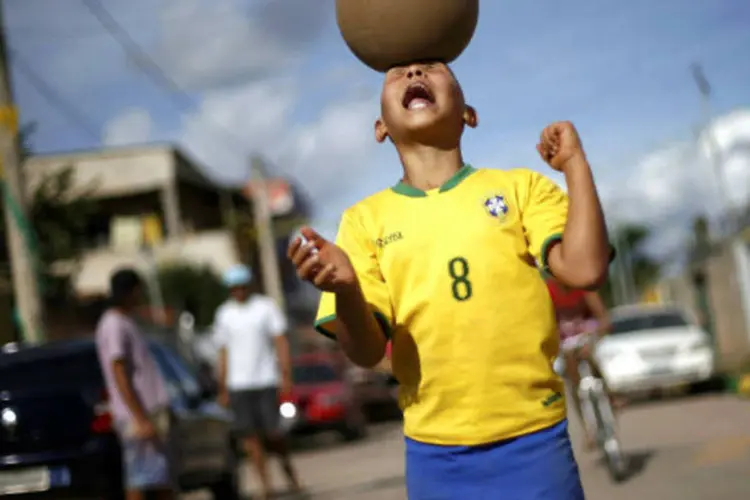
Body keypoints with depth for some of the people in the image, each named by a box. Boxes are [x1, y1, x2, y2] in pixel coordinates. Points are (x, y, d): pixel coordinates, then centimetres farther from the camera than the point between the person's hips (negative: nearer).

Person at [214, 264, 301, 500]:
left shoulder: (266, 307, 3)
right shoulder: (224, 314, 11)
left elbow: (281, 343, 0)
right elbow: (223, 352, 13)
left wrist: (286, 375, -10)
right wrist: (222, 388, 9)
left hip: (266, 381, -2)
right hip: (238, 384, 3)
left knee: (272, 431, -6)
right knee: (248, 434, -3)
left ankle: (286, 461, 22)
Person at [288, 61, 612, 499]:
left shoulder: (521, 186, 2)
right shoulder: (365, 218, 3)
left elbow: (585, 269, -13)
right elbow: (367, 351, -4)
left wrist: (575, 161, -7)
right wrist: (346, 291, -24)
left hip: (531, 439, -1)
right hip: (435, 452, 1)